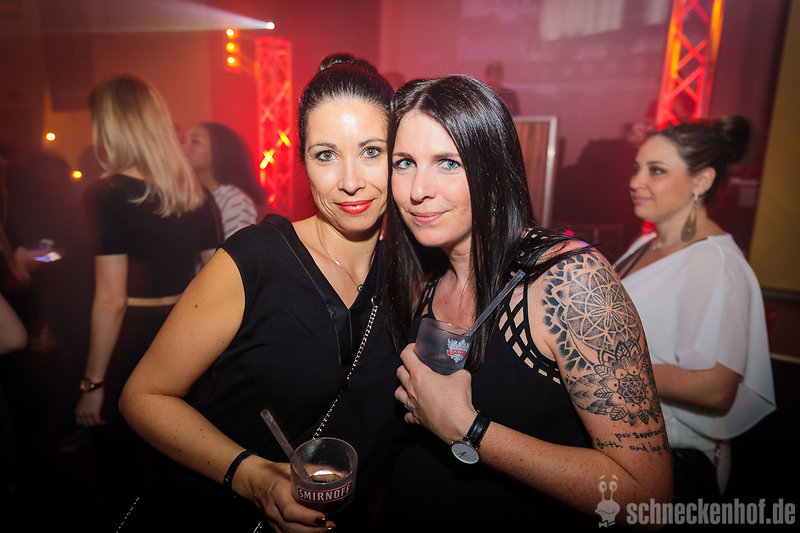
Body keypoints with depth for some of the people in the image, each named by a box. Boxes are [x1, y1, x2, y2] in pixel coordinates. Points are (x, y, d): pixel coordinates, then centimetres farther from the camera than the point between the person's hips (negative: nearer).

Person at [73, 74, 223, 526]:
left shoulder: (110, 195, -15)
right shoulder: (198, 195, 1)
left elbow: (111, 300, -18)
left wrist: (93, 383, -10)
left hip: (131, 348, -5)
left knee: (124, 472, 17)